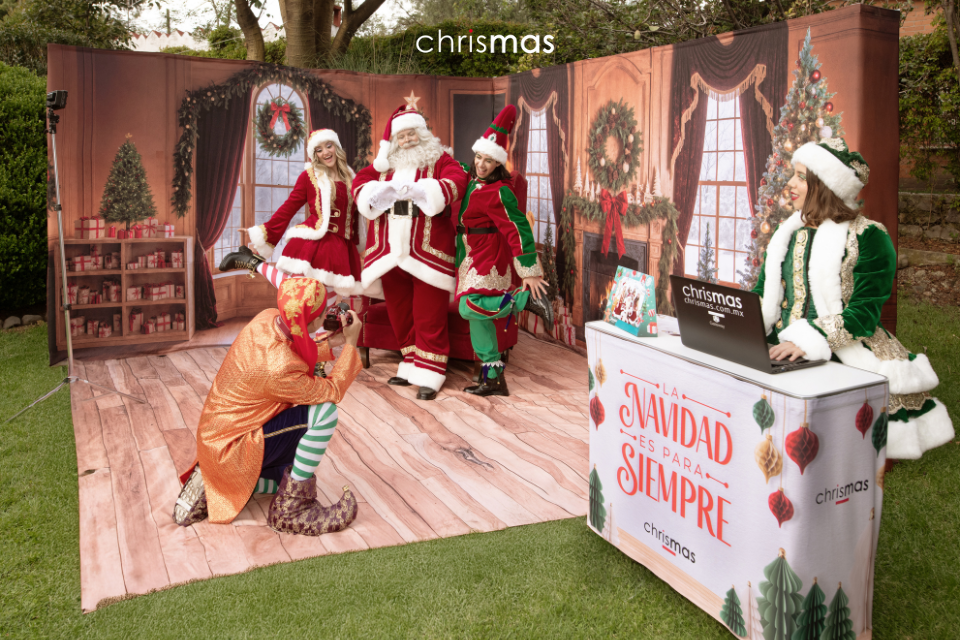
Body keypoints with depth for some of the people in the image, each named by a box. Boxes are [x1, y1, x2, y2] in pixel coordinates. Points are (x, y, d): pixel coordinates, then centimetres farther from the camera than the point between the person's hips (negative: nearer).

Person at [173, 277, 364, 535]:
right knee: (324, 412, -23)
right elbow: (332, 391, -18)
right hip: (230, 445, -9)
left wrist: (330, 341, 3)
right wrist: (351, 343, -13)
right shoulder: (280, 368, -33)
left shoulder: (268, 319, -10)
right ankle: (290, 510, -11)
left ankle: (213, 484, 15)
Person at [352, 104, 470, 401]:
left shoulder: (439, 160, 4)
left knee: (428, 316, -4)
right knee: (399, 314, 12)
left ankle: (429, 375, 2)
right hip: (390, 251, 5)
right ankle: (411, 366, 25)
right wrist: (377, 192, -18)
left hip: (426, 251, -5)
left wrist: (421, 190, -29)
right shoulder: (385, 164, 16)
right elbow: (359, 183, 5)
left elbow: (457, 181, -15)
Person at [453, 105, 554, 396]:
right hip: (473, 257, 9)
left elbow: (518, 229, -22)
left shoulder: (497, 193, -20)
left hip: (490, 257, -9)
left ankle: (528, 298, -8)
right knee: (477, 316, 7)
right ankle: (493, 379, 13)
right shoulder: (474, 180, 4)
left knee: (470, 308, -20)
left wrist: (530, 271, -24)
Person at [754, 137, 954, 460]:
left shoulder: (868, 237, -2)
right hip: (781, 353, 6)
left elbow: (864, 313, -10)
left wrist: (808, 341, -25)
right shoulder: (788, 233, 18)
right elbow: (764, 294, 16)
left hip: (843, 357, -5)